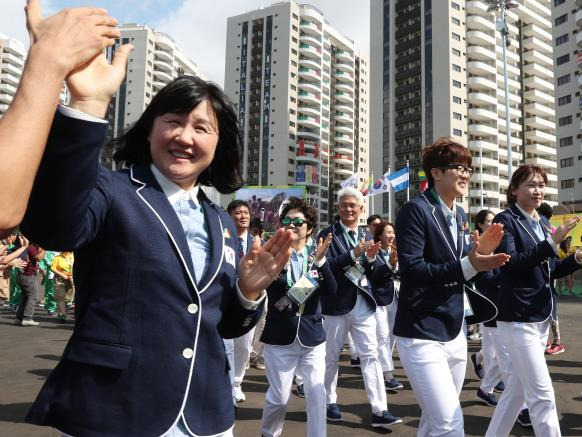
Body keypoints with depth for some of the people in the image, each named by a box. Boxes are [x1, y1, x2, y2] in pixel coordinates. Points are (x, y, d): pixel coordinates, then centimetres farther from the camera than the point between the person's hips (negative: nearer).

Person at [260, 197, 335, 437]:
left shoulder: (316, 253, 1)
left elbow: (331, 290, -9)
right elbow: (265, 283, -18)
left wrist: (321, 261, -23)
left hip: (312, 335, 2)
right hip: (280, 336, -2)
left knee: (317, 394, 2)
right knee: (279, 396, 10)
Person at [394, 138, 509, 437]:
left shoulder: (461, 215, 12)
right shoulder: (415, 210, -13)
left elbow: (457, 269, 15)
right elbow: (411, 269, -23)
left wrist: (480, 254, -4)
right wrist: (468, 265, -29)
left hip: (455, 333, 8)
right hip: (421, 335, -8)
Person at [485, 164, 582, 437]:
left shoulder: (543, 222, 14)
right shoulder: (505, 220, -9)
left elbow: (550, 269, 16)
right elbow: (510, 263, -23)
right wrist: (552, 242, -28)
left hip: (541, 316, 8)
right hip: (518, 317, -8)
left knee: (516, 388, 15)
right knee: (542, 393, -5)